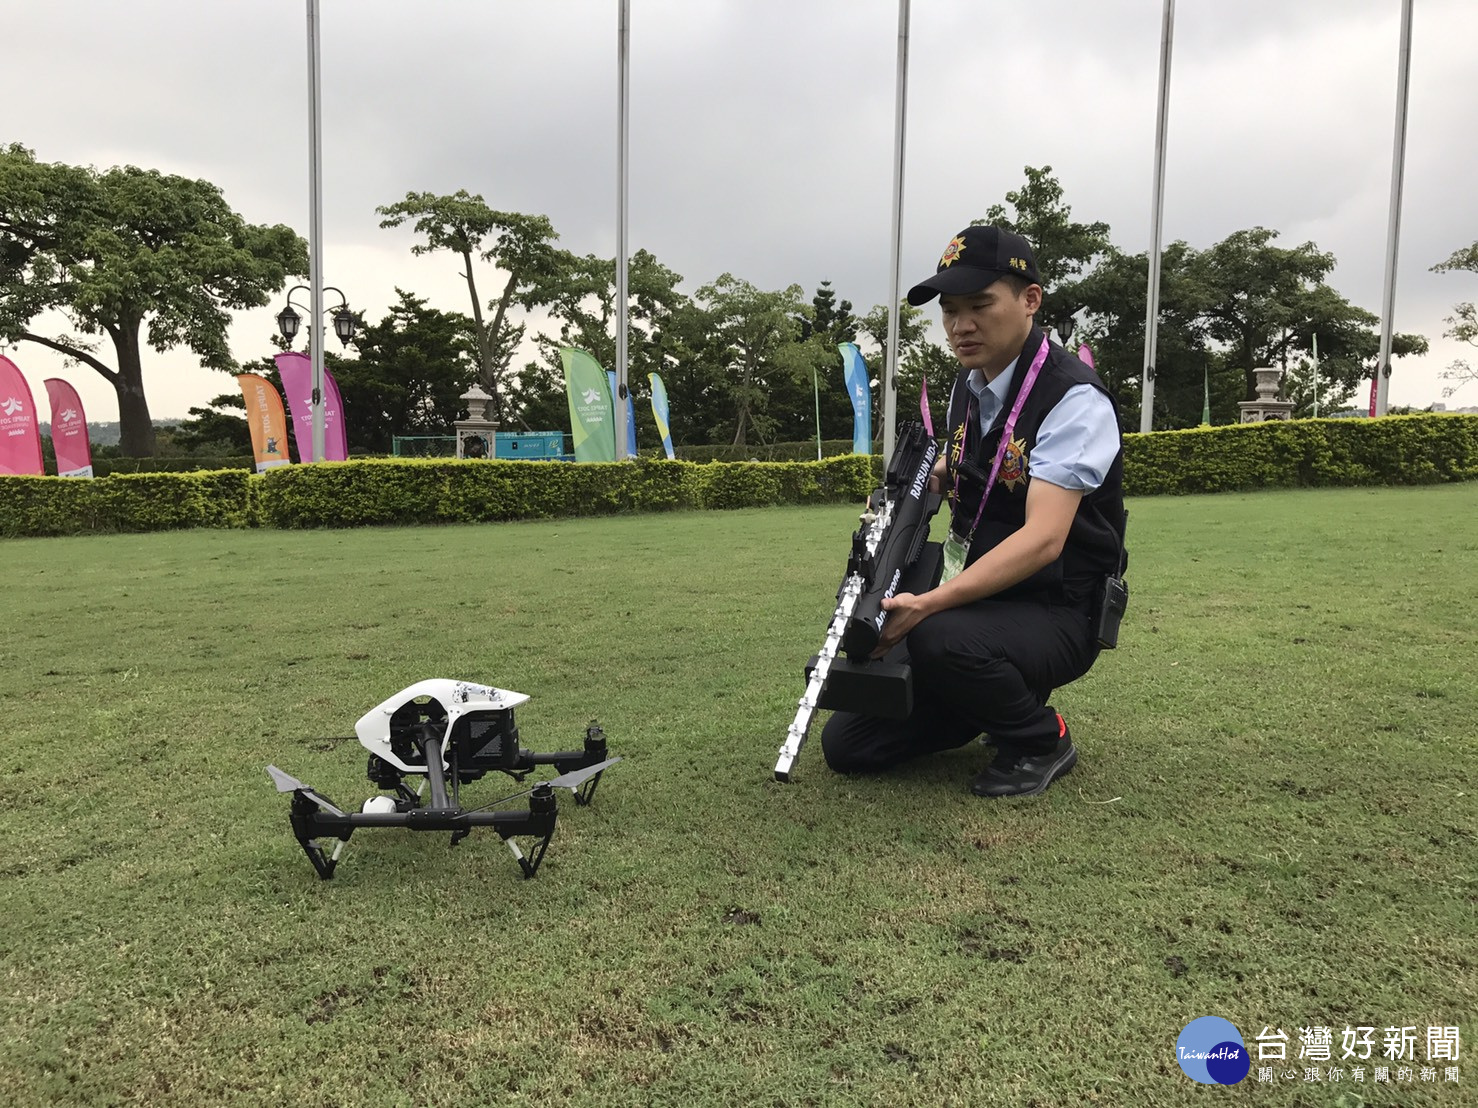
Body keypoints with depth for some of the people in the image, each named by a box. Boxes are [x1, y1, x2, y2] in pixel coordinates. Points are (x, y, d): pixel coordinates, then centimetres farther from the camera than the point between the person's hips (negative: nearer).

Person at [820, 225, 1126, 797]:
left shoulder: (1074, 397, -18)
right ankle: (995, 701, 18)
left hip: (1053, 615, -7)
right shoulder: (968, 384, 6)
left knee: (940, 640, -39)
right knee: (846, 745, -1)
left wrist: (928, 605, -40)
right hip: (973, 599, 7)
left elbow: (1042, 539, -30)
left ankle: (1040, 740, -8)